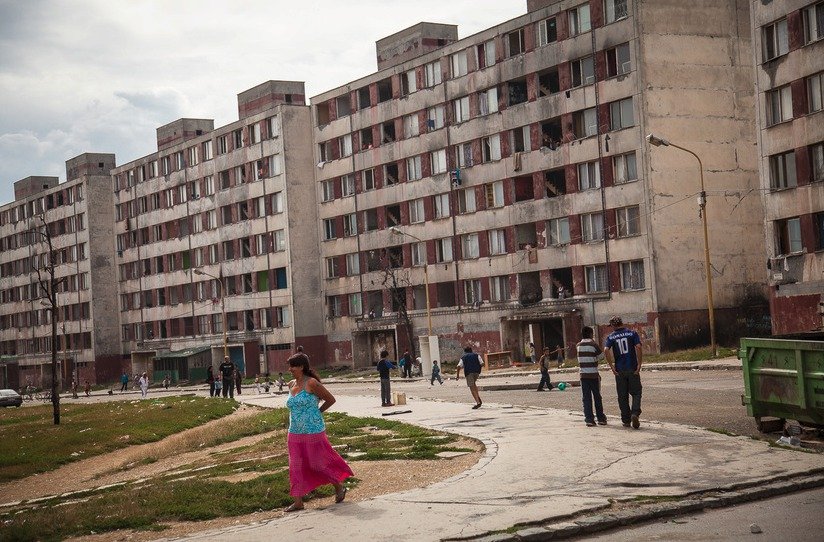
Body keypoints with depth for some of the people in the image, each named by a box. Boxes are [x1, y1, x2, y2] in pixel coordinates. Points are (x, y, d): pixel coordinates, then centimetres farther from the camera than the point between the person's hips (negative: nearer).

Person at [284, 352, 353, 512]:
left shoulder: (311, 383, -13)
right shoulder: (291, 385, 8)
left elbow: (330, 399, -6)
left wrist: (317, 412, 3)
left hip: (313, 432, -7)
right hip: (295, 433, 7)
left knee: (317, 464, 3)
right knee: (296, 467, 4)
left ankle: (339, 486, 25)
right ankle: (298, 501, 8)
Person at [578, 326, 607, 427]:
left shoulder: (578, 346, 7)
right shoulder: (593, 344, -7)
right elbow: (601, 356, 3)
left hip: (583, 375, 3)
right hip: (593, 374, -3)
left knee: (586, 398, 3)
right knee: (597, 397, 7)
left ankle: (589, 419, -3)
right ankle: (601, 418, 13)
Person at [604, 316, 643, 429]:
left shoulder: (611, 337, 3)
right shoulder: (632, 333, 1)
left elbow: (606, 350, -12)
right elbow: (638, 347, -12)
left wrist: (611, 366, -6)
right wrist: (639, 364, -8)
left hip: (619, 370, 1)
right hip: (633, 368, -1)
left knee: (622, 396, 10)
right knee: (636, 393, 9)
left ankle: (626, 420, 13)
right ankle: (635, 413, -13)